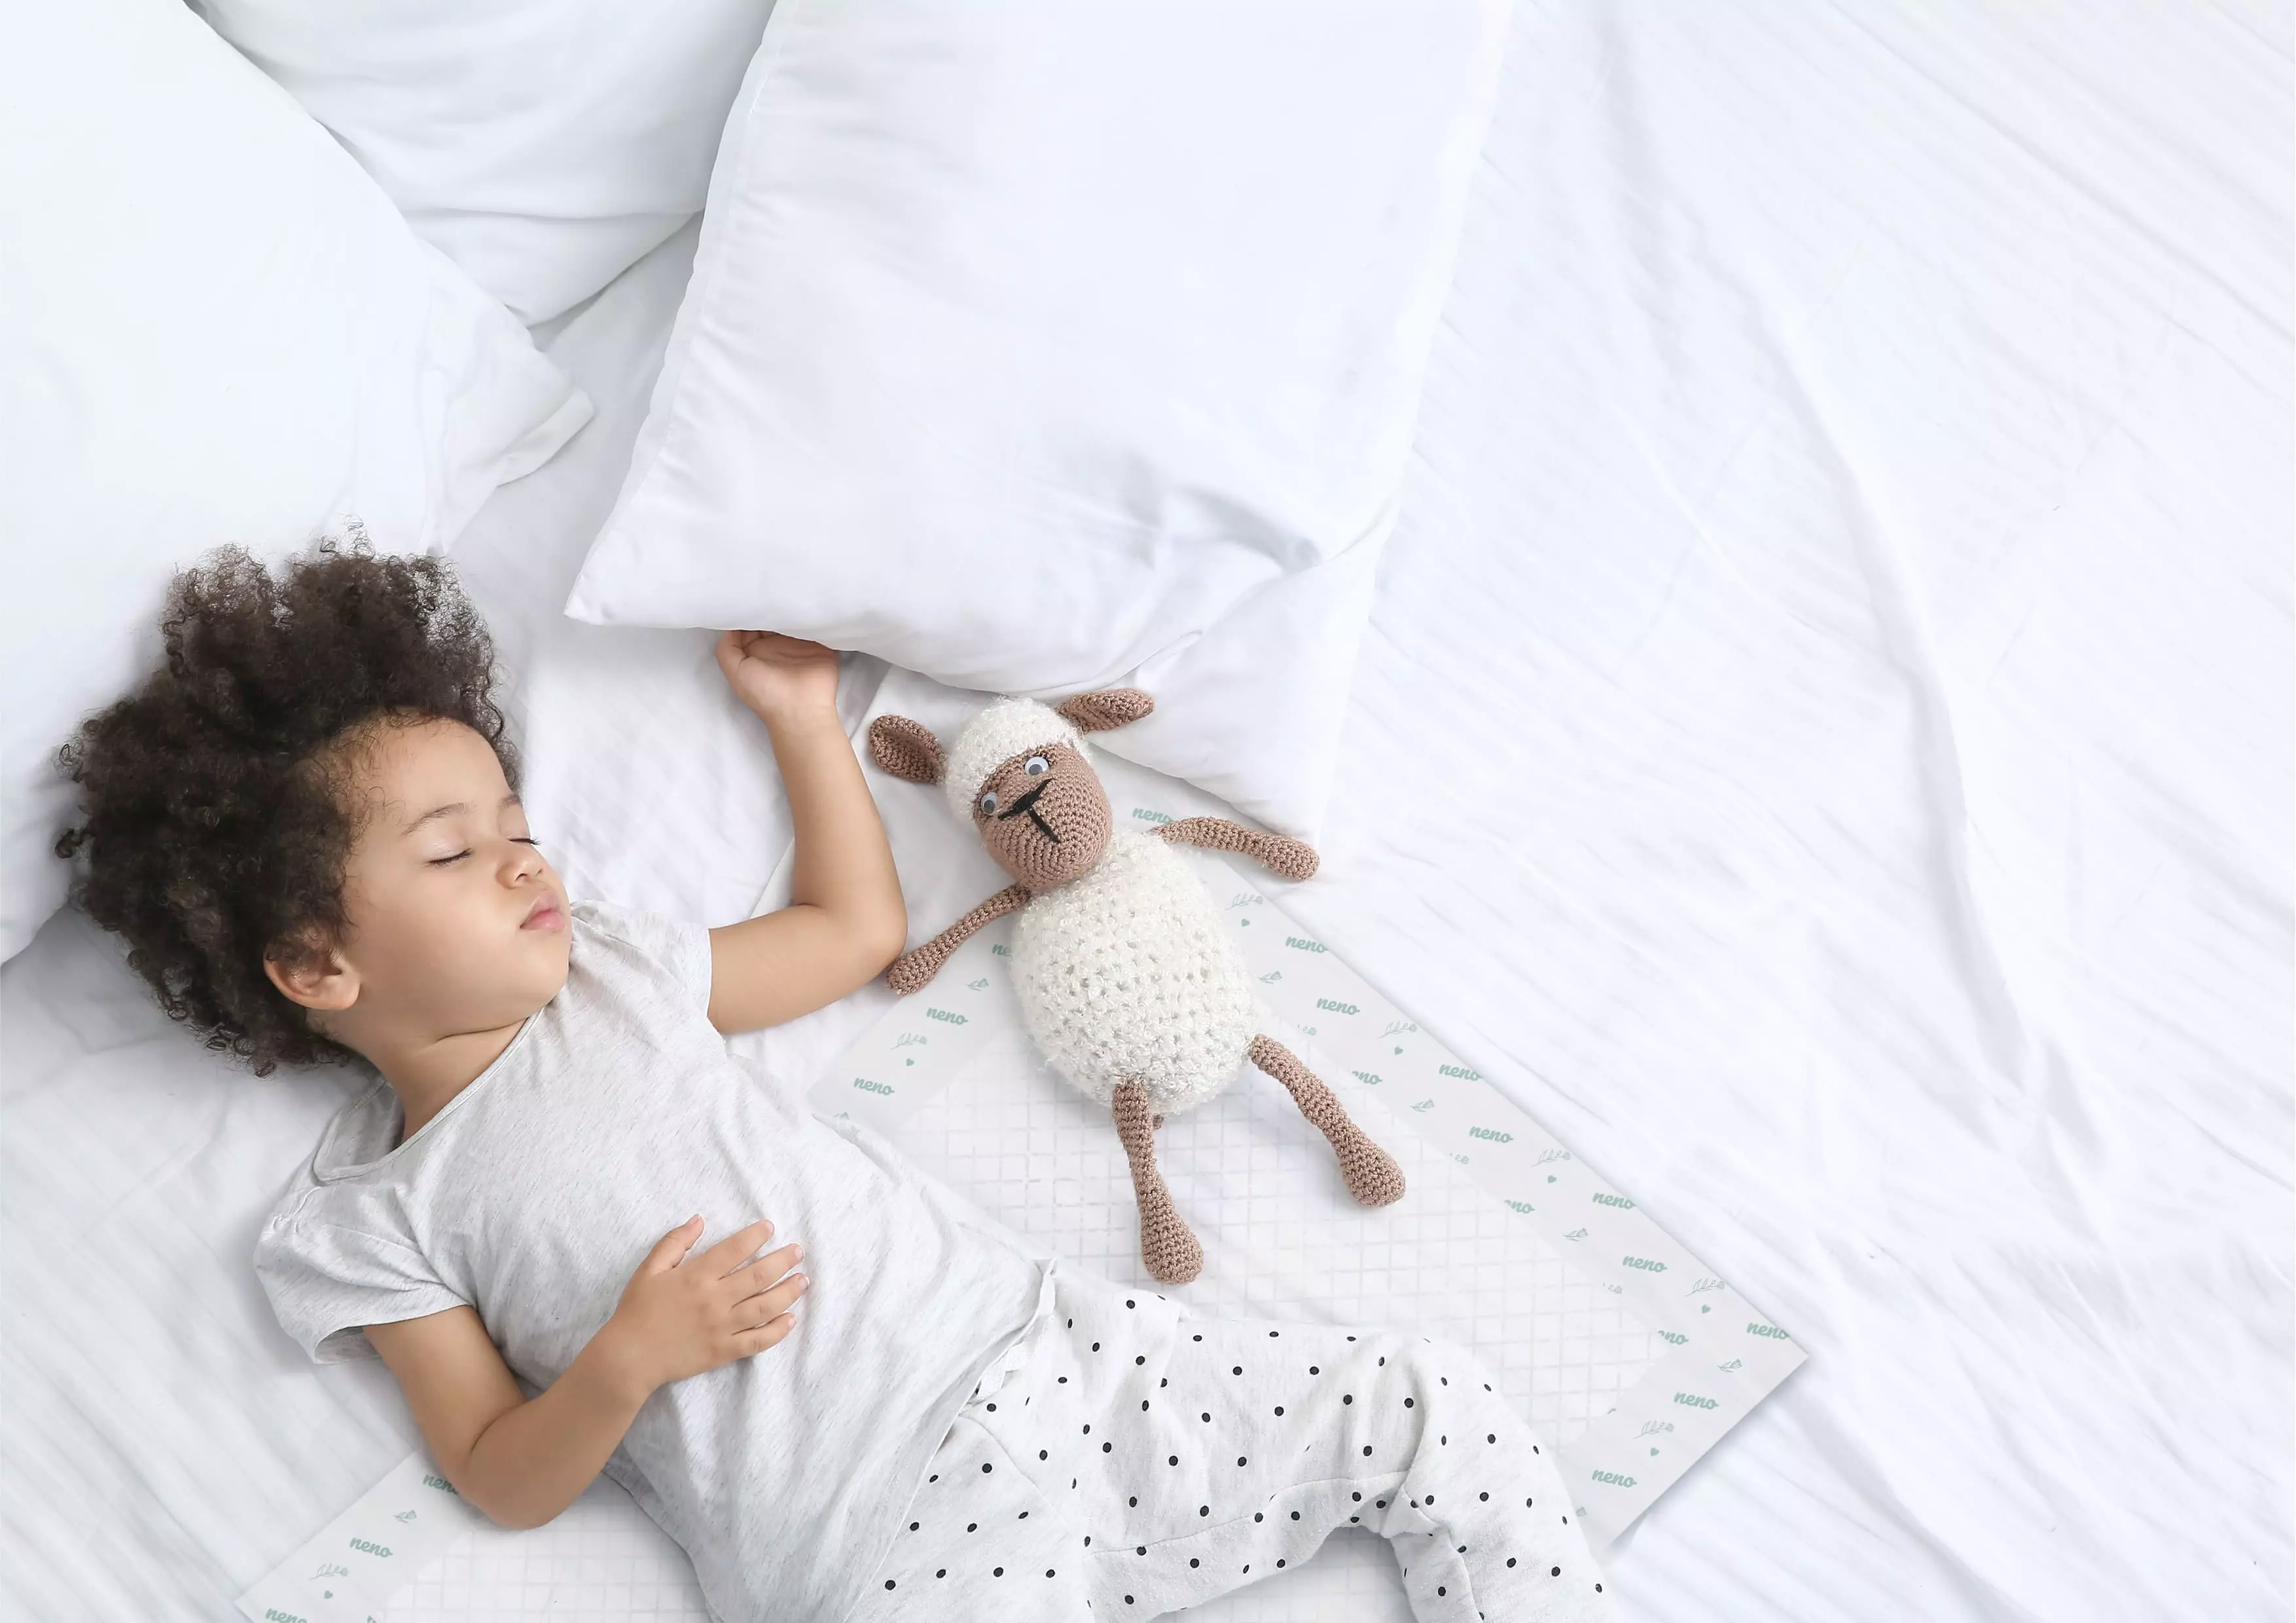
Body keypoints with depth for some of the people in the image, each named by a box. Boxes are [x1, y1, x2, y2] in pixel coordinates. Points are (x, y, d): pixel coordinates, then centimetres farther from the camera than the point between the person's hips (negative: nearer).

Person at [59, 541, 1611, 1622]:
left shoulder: (609, 968, 17)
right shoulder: (362, 1226, 4)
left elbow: (859, 928, 26)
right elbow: (504, 1480, 2)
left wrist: (805, 716, 27)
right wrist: (626, 1358, -16)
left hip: (1042, 1344, 5)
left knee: (1440, 1411, -1)